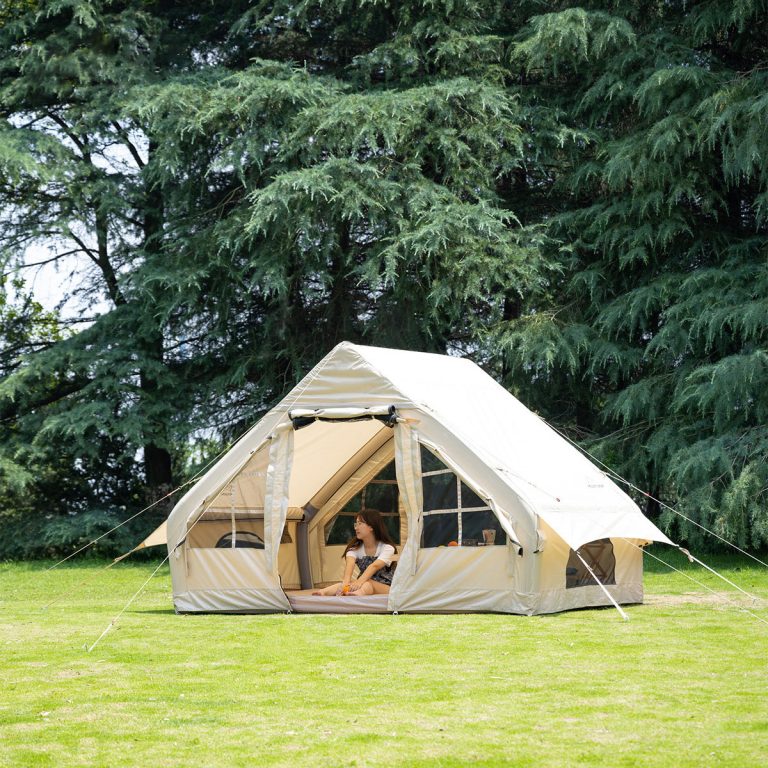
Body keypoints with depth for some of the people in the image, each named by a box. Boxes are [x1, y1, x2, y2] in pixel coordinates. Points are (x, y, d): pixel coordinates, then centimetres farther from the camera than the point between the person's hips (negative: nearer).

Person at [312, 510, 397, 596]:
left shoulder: (387, 548, -8)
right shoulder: (355, 548, 3)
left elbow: (374, 566, -28)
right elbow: (350, 564, -20)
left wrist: (359, 582, -47)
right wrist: (346, 582, -43)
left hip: (386, 588, -4)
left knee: (368, 584, -37)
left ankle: (358, 593, -73)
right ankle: (324, 592, -59)